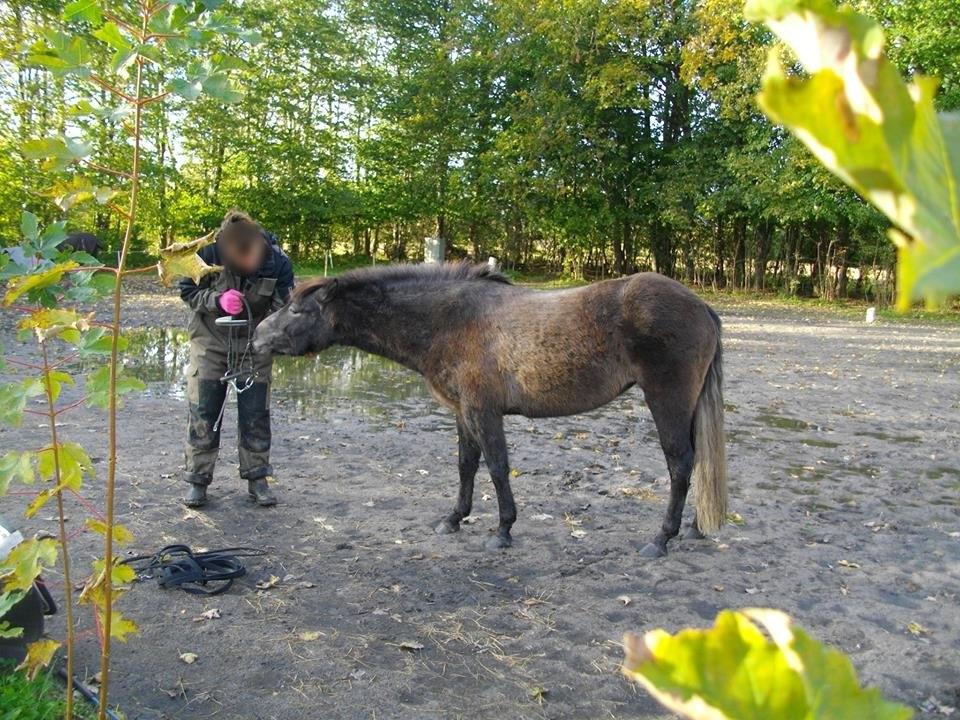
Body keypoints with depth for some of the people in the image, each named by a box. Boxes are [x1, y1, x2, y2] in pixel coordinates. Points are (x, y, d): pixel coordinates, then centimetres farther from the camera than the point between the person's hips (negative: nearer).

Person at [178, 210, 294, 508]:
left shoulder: (278, 262, -23)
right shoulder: (207, 254, -23)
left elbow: (283, 307, -11)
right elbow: (188, 290, -9)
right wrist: (217, 301, -29)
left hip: (255, 341, 1)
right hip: (211, 339, 0)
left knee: (255, 412, 3)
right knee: (203, 410, 2)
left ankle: (257, 478, 17)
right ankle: (198, 480, 14)